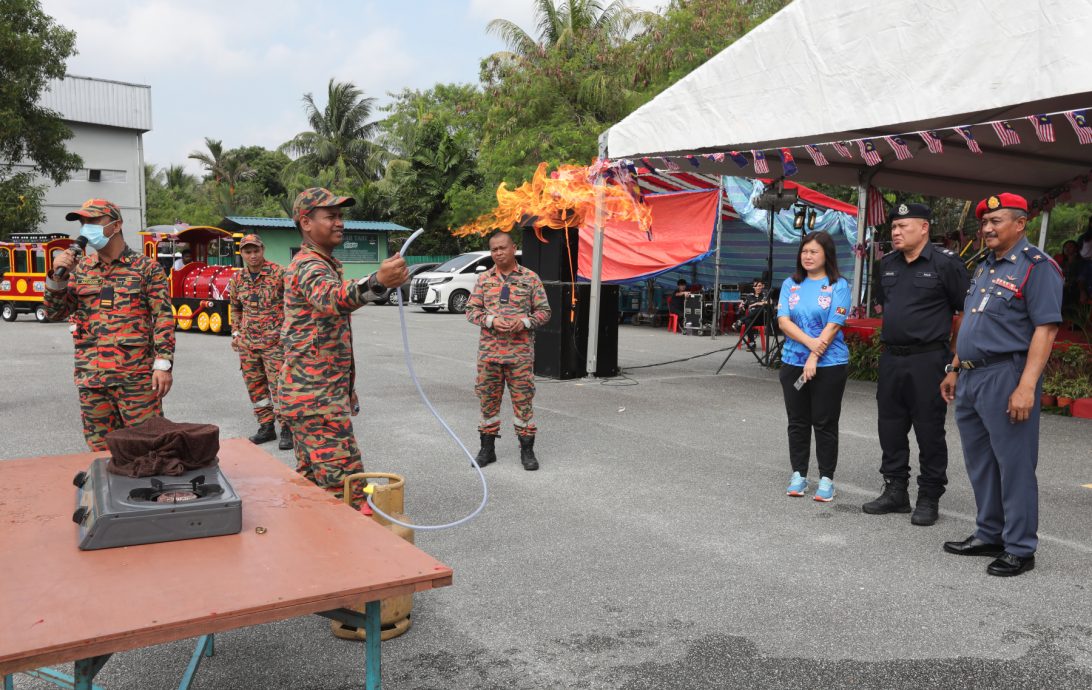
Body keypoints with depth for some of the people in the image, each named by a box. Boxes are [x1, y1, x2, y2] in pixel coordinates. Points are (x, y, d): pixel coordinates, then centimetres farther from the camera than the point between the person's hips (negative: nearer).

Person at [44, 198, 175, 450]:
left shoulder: (146, 268, 0)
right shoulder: (79, 269, 13)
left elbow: (163, 318, -4)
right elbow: (54, 313, 12)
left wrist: (163, 364, -12)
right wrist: (57, 277, -5)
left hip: (136, 376, -4)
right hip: (90, 378, 4)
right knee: (101, 449, 10)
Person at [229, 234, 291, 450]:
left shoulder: (279, 274, -8)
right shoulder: (237, 279, 9)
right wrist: (236, 332, 15)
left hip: (274, 340, -6)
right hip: (247, 342, 6)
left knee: (279, 384, -8)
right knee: (255, 385, 10)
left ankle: (287, 430, 1)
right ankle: (266, 427, 21)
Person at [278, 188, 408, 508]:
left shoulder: (320, 264, 19)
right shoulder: (308, 265, -15)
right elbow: (331, 298, -40)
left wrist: (347, 390, 27)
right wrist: (376, 281, -61)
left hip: (307, 396, 10)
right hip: (317, 399, -10)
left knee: (311, 479, 15)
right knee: (347, 491, -12)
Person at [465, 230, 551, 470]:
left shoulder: (530, 278, 3)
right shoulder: (484, 279, 8)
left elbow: (544, 311, 4)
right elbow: (471, 310, 6)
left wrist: (524, 322, -14)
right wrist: (491, 321, -12)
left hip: (521, 352, -2)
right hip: (489, 350, 2)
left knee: (523, 400, 1)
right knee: (488, 399, 8)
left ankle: (527, 450, 13)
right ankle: (487, 448, 20)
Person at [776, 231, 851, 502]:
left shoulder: (838, 286, -2)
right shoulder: (791, 284, 8)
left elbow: (833, 326, -10)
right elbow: (783, 321, -2)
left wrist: (813, 359, -17)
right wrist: (810, 342, -17)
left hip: (829, 365, -3)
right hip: (793, 363, 4)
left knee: (825, 423, 3)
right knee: (797, 421, 10)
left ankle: (826, 478, 13)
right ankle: (798, 474, 21)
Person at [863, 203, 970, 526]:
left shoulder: (945, 263, -9)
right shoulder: (887, 264, 10)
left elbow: (967, 309, -6)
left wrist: (948, 339, -1)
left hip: (927, 360, -6)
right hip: (891, 357, 7)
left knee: (929, 430, 2)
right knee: (890, 427, 11)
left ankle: (929, 499, 12)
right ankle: (895, 491, 24)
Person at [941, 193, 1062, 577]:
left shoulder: (1037, 266, -9)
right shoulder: (985, 268, 17)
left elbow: (1045, 328, -17)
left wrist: (1026, 386, -24)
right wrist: (954, 370, 20)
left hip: (1005, 377, -9)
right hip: (971, 379, 9)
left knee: (1014, 465, -1)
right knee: (979, 463, 15)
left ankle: (1020, 549, 10)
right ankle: (989, 535, 27)